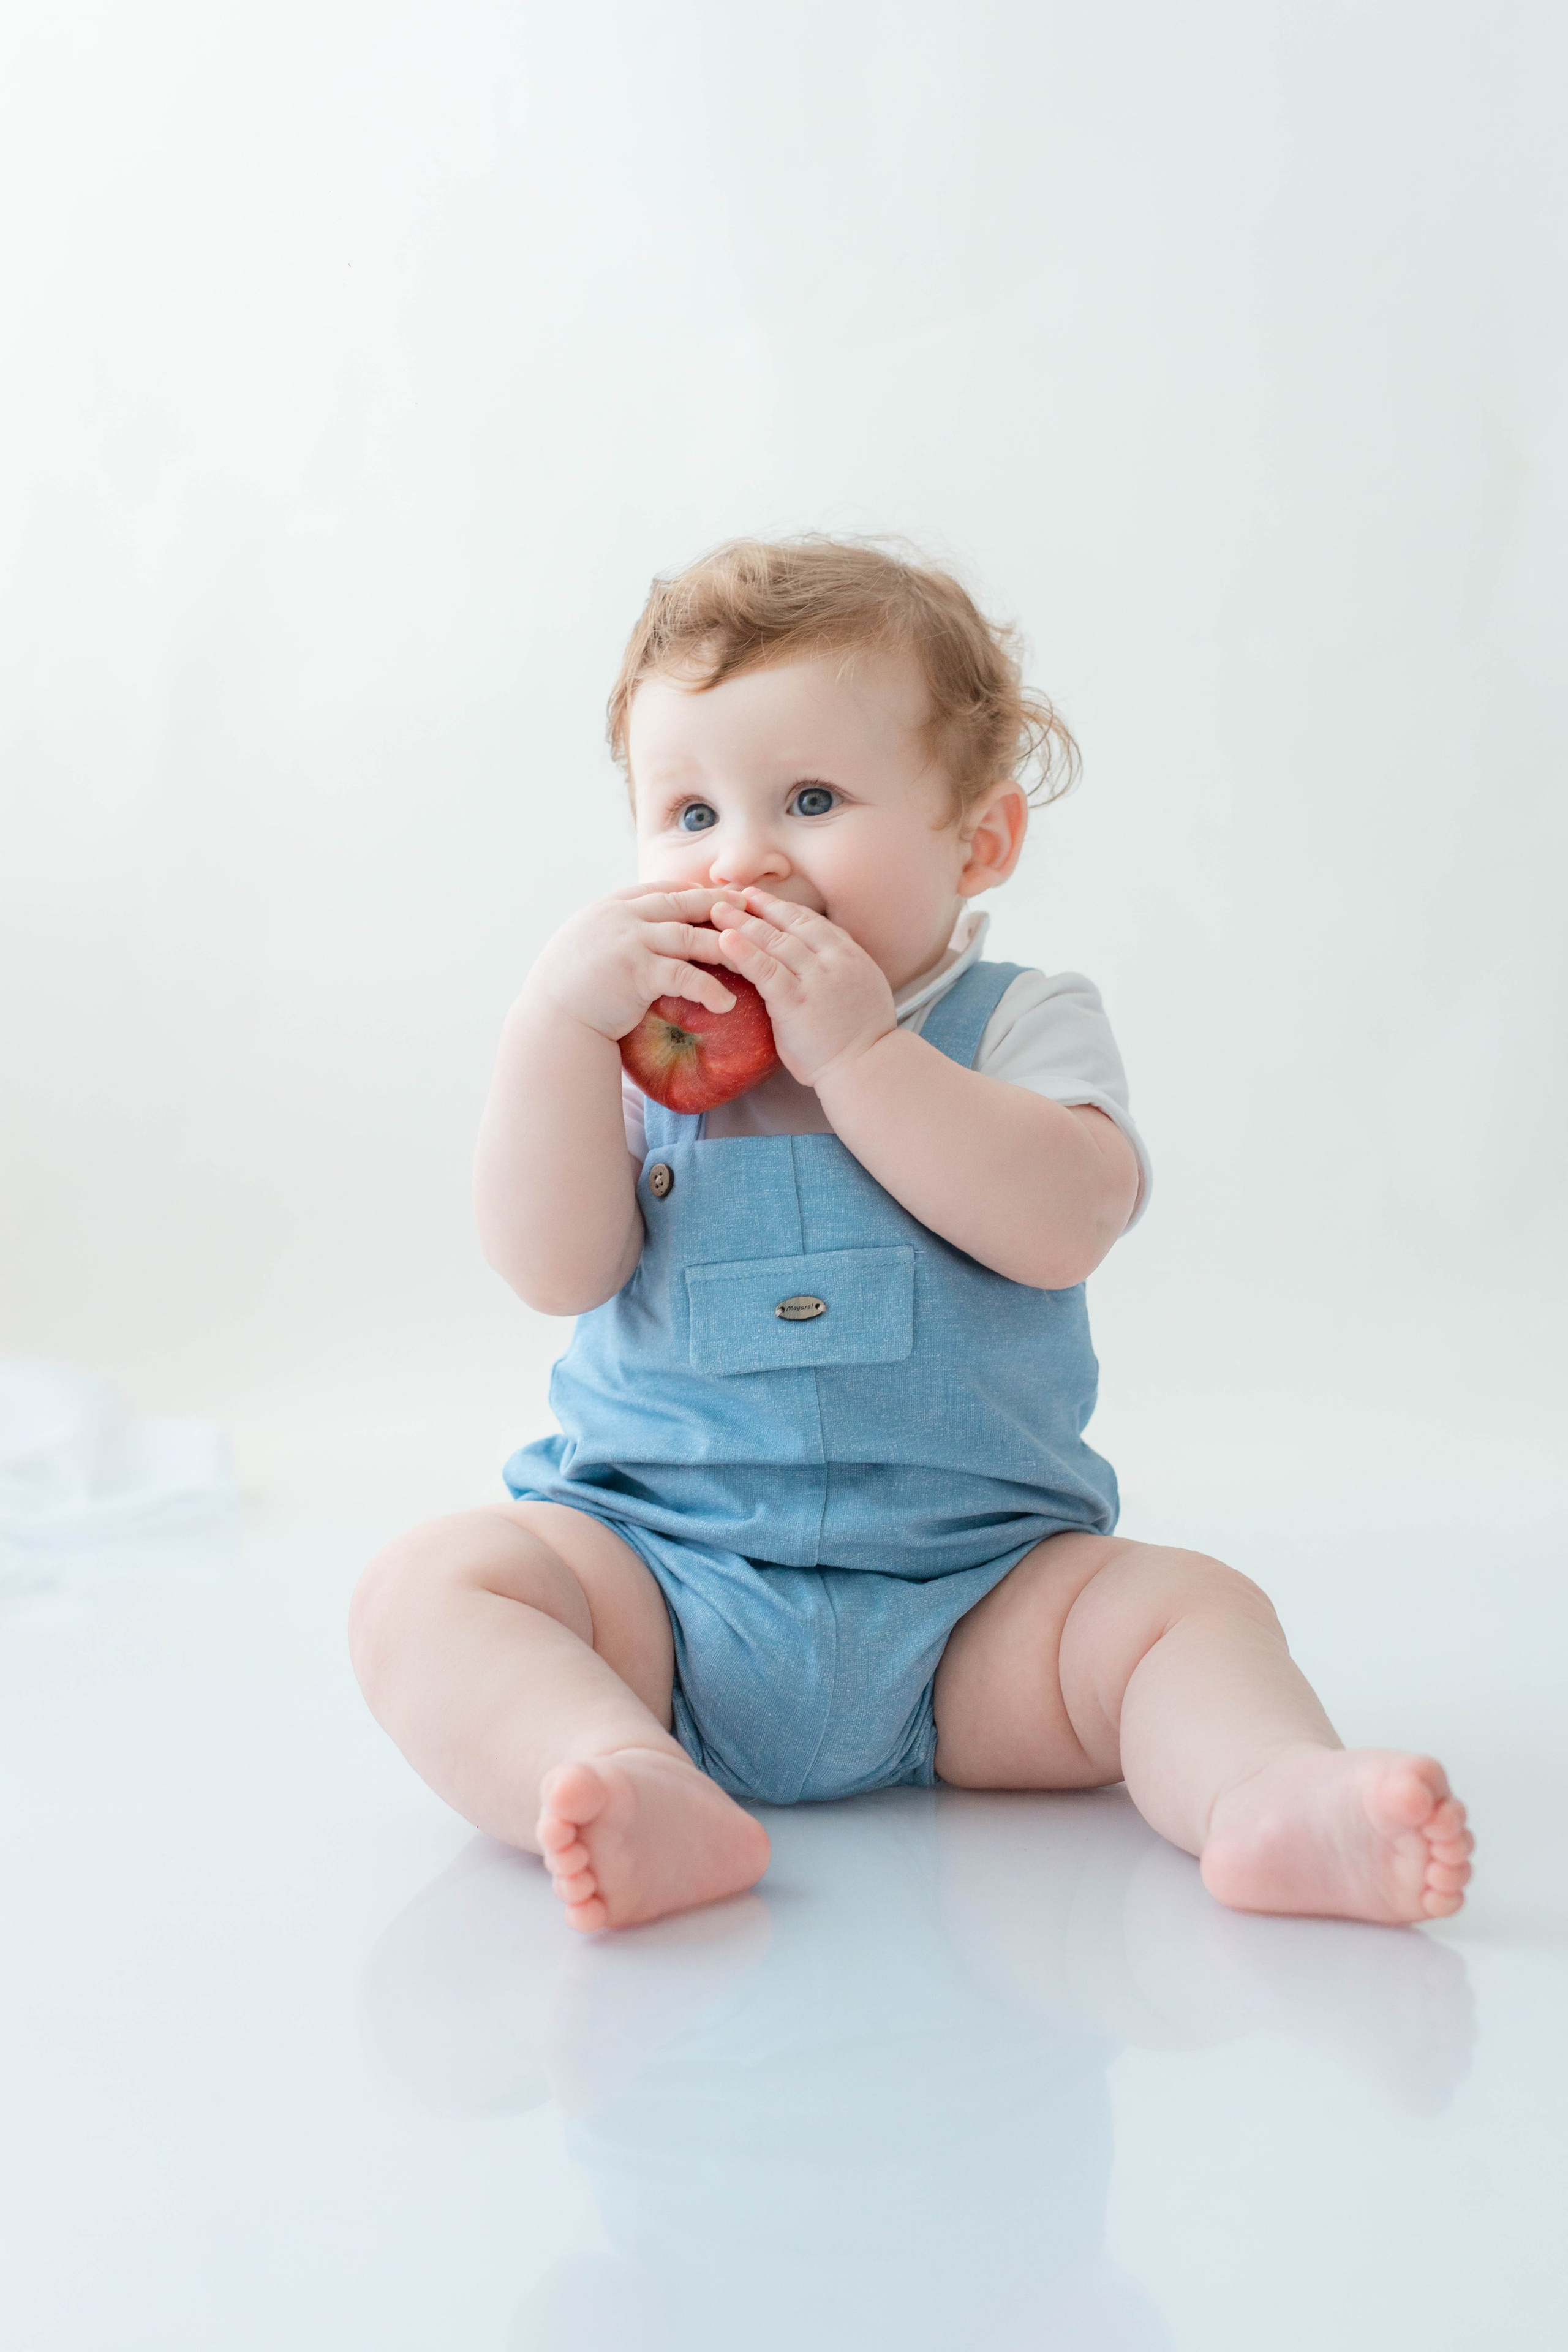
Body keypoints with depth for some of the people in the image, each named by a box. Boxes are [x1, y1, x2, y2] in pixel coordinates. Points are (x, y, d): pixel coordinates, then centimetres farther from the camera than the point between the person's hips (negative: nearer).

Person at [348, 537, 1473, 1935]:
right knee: (429, 1588, -24)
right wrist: (558, 1021, -17)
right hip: (657, 1578, 1)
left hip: (968, 1594, 0)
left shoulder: (1020, 1026, 4)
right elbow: (555, 1270, -8)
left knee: (1190, 1604, -20)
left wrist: (859, 1051, -20)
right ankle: (644, 1797, -46)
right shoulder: (631, 1048, 7)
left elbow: (1066, 1223, -16)